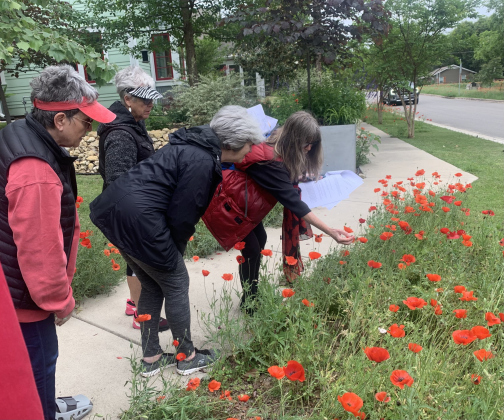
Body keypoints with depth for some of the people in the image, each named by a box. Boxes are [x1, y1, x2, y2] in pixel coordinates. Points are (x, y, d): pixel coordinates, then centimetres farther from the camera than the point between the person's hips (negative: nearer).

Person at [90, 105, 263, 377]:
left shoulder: (194, 145, 13)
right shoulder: (201, 161, -17)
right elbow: (181, 216, -13)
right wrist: (175, 251, 2)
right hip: (138, 219, -10)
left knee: (152, 286, 20)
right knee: (176, 284, 7)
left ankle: (151, 359, 33)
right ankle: (187, 357, 26)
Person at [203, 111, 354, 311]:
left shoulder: (275, 144, -7)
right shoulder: (271, 163, -33)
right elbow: (293, 202, -35)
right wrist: (331, 232, -35)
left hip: (240, 198, 9)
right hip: (224, 203, -9)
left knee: (260, 239, 10)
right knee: (251, 250, -5)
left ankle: (252, 295, 25)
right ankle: (248, 304, 14)